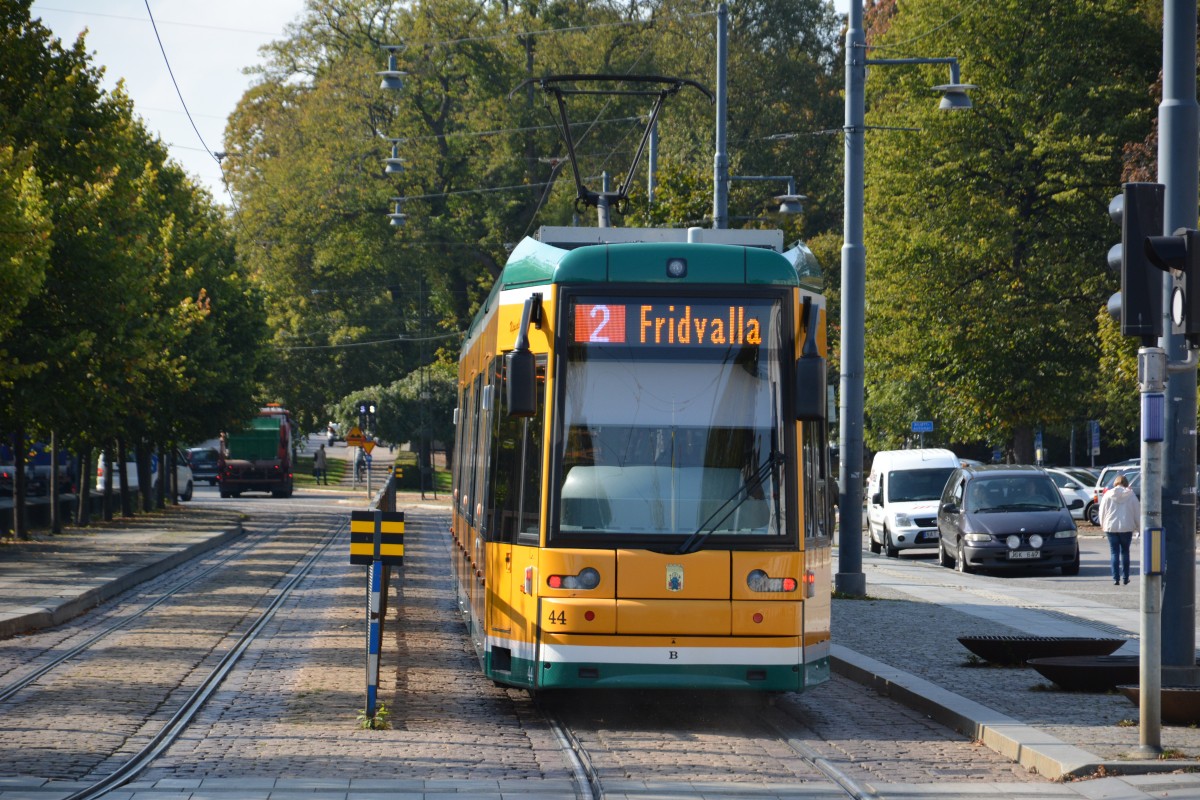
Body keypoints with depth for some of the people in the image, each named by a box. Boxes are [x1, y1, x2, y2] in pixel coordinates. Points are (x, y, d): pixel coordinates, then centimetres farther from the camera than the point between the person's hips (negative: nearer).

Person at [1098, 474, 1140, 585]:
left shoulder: (1108, 495, -1)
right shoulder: (1131, 495, -2)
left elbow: (1102, 511, 5)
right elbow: (1137, 512, 2)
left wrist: (1103, 524, 18)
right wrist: (1139, 525, 12)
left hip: (1111, 527, 0)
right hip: (1126, 527, 0)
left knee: (1114, 553, 2)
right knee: (1125, 552, 14)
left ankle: (1116, 578, -5)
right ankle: (1125, 577, 13)